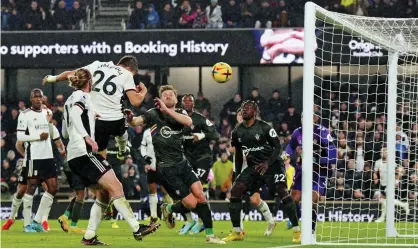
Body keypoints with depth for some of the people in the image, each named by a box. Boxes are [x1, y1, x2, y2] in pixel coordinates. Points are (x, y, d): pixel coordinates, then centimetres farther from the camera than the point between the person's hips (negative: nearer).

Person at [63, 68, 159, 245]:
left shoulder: (70, 100, 24)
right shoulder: (82, 96, -2)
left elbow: (65, 132, 31)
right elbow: (74, 114, -23)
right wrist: (87, 137, -32)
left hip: (74, 157, 10)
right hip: (84, 152, -10)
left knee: (103, 194, 10)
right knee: (115, 187, -14)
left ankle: (89, 237, 3)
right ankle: (137, 229, -21)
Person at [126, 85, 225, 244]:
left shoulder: (180, 113, 6)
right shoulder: (154, 114, -3)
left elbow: (188, 122, -17)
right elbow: (136, 122, -19)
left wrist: (167, 110, -24)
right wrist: (130, 118, -42)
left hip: (182, 164, 4)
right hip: (166, 168, -4)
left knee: (200, 196, -10)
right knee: (191, 203, -9)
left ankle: (210, 235, 1)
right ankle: (168, 210, 22)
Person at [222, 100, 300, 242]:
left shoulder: (264, 128, -12)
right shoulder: (237, 132, 5)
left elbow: (278, 147, -12)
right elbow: (238, 154, 16)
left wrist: (267, 163, -25)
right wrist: (237, 174, 13)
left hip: (272, 164, -5)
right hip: (253, 167, 5)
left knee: (282, 192, -22)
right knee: (235, 191, -10)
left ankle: (297, 230, -16)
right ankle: (237, 232, -2)